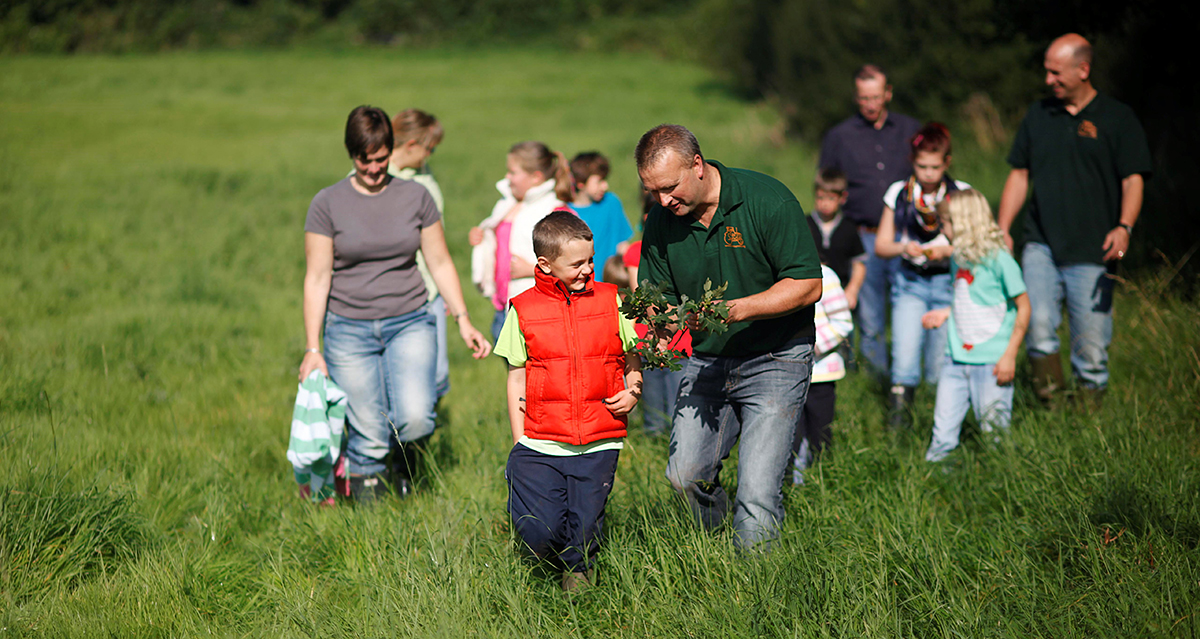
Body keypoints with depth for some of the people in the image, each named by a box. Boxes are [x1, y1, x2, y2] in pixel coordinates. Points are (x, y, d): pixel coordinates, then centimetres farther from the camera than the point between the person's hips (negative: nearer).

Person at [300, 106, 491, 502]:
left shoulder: (416, 197, 5)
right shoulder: (327, 204, -1)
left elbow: (440, 264, 11)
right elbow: (317, 278, 0)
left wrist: (463, 321, 2)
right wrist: (313, 349, -4)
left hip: (409, 324, 1)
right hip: (349, 330, -1)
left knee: (416, 418, -18)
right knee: (369, 436, -6)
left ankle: (405, 456, 16)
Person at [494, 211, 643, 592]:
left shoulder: (610, 301, 6)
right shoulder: (524, 310, 3)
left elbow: (633, 358, 16)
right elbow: (517, 378, 7)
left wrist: (633, 391, -5)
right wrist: (520, 443, 2)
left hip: (598, 444, 1)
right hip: (541, 445, -1)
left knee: (583, 530, -3)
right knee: (537, 531, -11)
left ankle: (579, 564, 29)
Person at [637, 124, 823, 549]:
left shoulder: (767, 200, -18)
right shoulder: (661, 221, -3)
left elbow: (808, 286, -16)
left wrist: (736, 309, -28)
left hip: (775, 360, -5)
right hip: (706, 362, 5)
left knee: (757, 495, -12)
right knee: (684, 476, -3)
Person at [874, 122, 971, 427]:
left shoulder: (962, 194, -2)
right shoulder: (899, 193, 3)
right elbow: (881, 245, 6)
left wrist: (947, 250, -19)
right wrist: (903, 248, -15)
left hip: (948, 283, -1)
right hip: (910, 282, 1)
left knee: (942, 366, -1)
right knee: (905, 354, -16)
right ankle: (896, 422, -6)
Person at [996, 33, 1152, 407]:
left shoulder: (1117, 119, 3)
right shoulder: (1038, 114, 14)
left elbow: (1133, 180, -1)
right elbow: (1019, 175, 18)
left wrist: (1124, 227, -19)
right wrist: (1003, 229, 9)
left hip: (1092, 252, -2)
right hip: (1041, 246, 2)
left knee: (1090, 346, -1)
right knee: (1037, 326, -17)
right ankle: (1051, 406, -7)